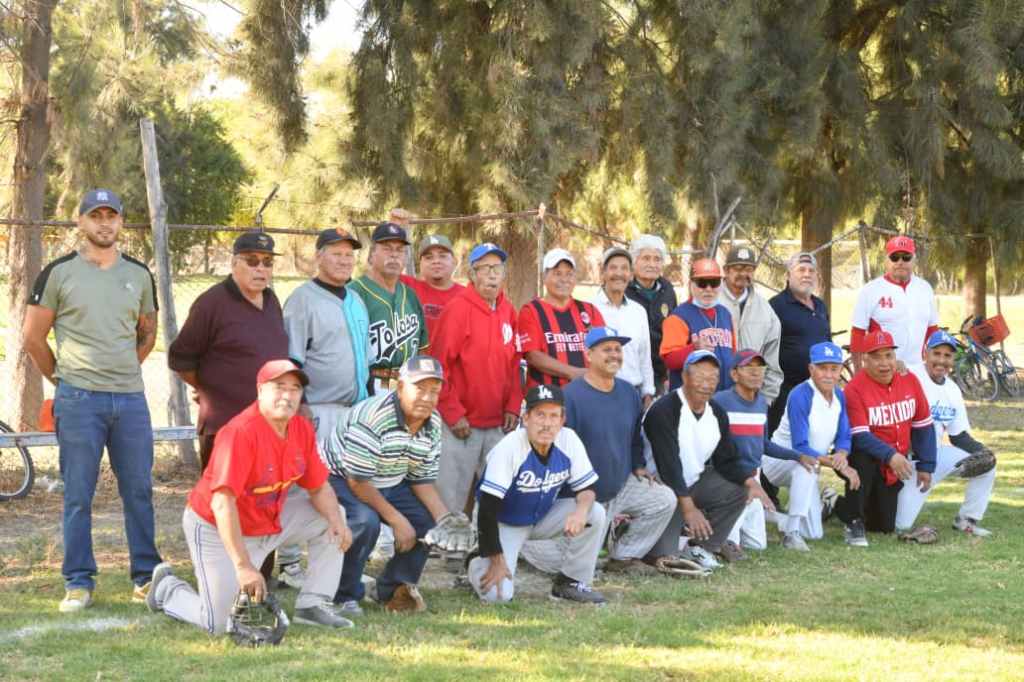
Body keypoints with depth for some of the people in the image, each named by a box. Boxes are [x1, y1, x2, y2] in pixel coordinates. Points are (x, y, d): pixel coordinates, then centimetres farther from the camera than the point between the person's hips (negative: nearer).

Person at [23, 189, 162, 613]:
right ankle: (78, 583, 7)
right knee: (78, 495, 0)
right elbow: (32, 336, 5)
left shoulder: (138, 275, 11)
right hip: (78, 401, -3)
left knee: (138, 491, 5)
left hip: (130, 398, 3)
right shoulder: (59, 273, 0)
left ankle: (146, 577, 14)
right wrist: (61, 376, 9)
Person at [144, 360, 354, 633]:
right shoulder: (240, 432, -29)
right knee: (219, 625, -11)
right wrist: (243, 567, -41)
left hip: (272, 521, 8)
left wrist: (335, 521, -19)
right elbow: (222, 503, -35)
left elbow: (318, 487, 4)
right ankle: (169, 589, 20)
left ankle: (312, 605, 6)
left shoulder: (302, 429, -5)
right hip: (216, 528, -7)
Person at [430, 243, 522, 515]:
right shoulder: (458, 308, -9)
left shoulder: (508, 311, 10)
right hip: (461, 425, -6)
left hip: (498, 425, 6)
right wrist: (453, 414, -13)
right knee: (452, 496, -4)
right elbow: (439, 364, -11)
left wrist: (513, 407, 5)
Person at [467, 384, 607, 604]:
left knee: (595, 513, -18)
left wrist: (581, 510, -31)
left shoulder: (569, 441, -15)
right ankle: (477, 565, 14)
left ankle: (571, 582, -1)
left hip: (543, 517, 5)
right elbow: (488, 508, -28)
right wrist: (496, 561, -28)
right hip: (503, 523, -5)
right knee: (499, 594, -22)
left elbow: (586, 488, -6)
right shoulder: (509, 447, -29)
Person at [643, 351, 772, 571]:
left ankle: (698, 548, 1)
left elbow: (727, 460, 6)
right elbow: (668, 463, -26)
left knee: (739, 490, -11)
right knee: (665, 554, -19)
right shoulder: (663, 410, -21)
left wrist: (751, 481, -15)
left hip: (694, 483, 7)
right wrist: (688, 507, -31)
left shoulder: (717, 414, 3)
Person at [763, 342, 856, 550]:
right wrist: (835, 464, -32)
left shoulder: (839, 396, -2)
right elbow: (800, 447, -28)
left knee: (814, 533, 5)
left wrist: (841, 456, -25)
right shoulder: (800, 396, -24)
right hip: (779, 461, -7)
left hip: (806, 471, 7)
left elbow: (844, 438, -2)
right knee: (807, 463, -41)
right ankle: (791, 532, -38)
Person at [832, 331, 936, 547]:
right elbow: (859, 436, -27)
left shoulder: (909, 381, -3)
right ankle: (854, 522, -21)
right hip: (866, 459, -5)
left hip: (895, 465, 5)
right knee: (862, 459, -41)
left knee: (884, 526, 3)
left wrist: (926, 466, 1)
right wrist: (890, 456, -40)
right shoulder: (855, 389, -19)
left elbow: (923, 427, 5)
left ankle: (839, 505, 35)